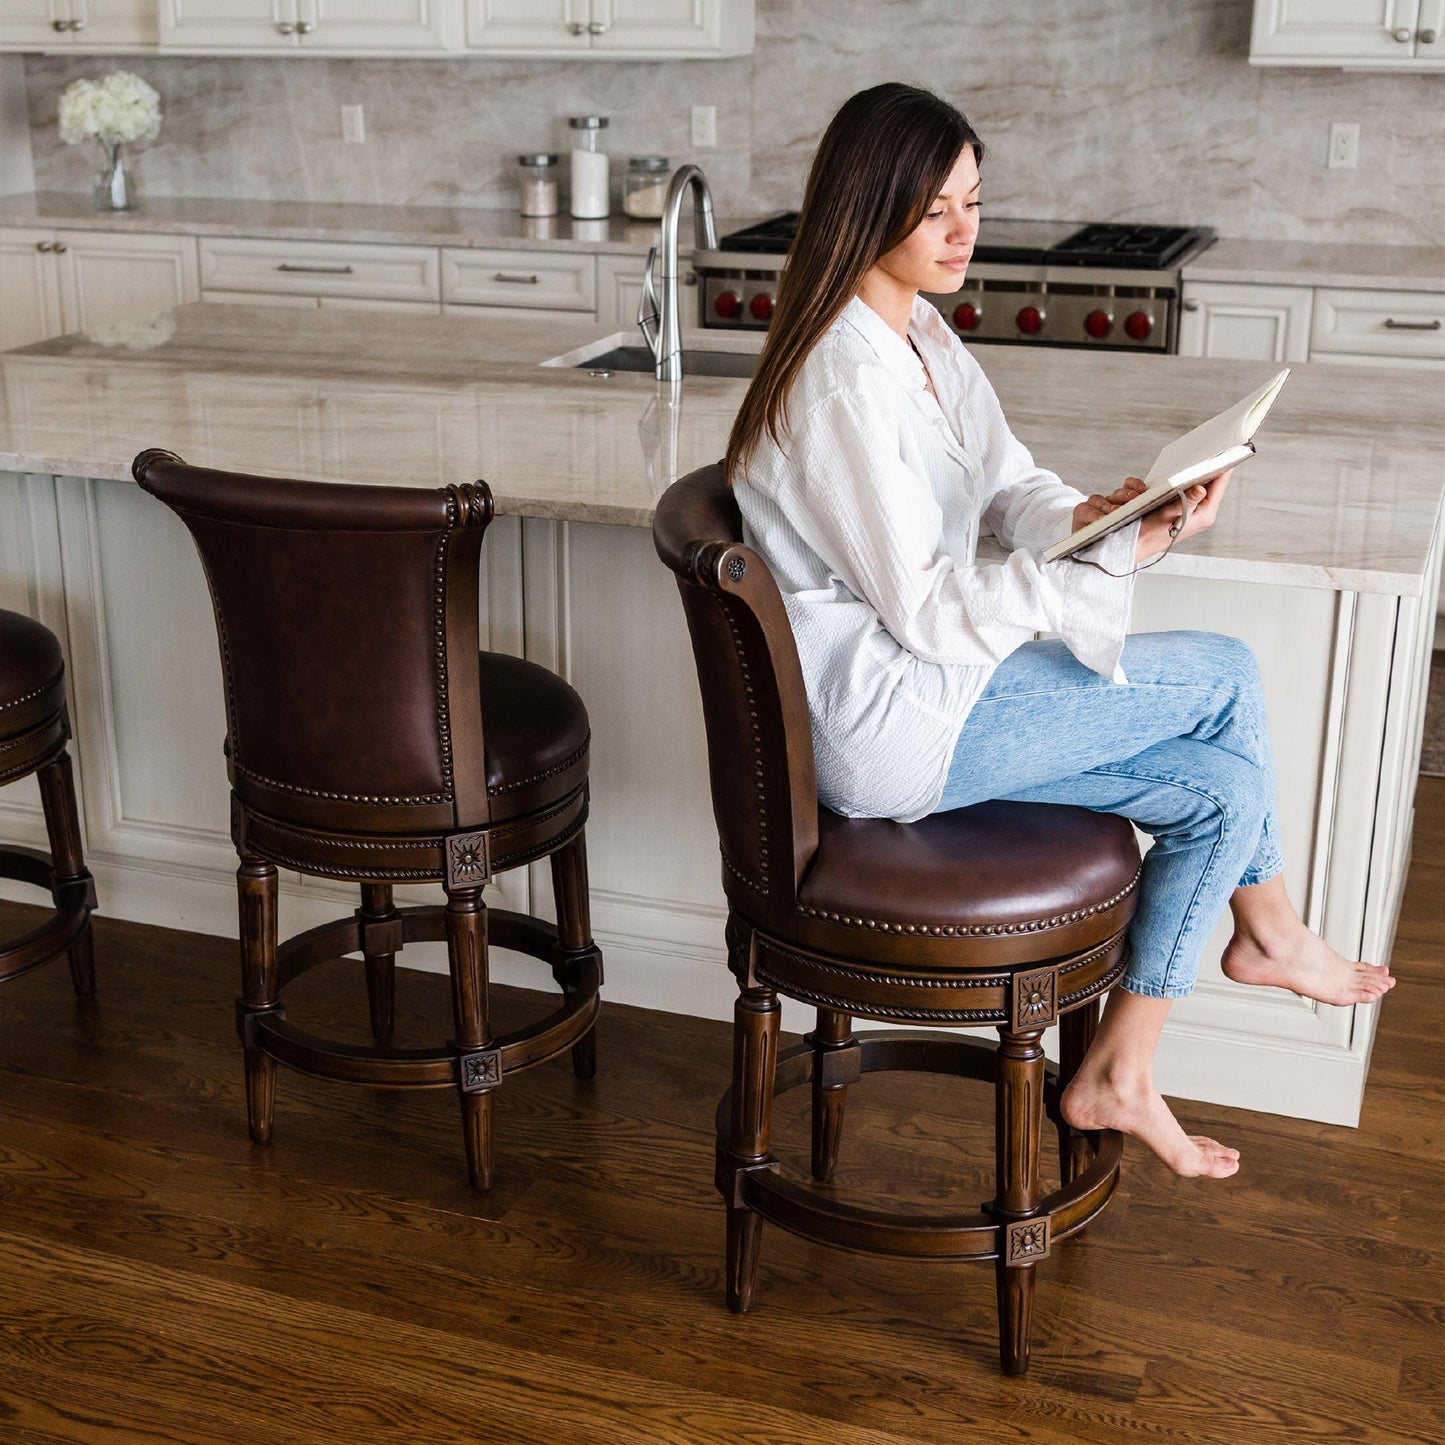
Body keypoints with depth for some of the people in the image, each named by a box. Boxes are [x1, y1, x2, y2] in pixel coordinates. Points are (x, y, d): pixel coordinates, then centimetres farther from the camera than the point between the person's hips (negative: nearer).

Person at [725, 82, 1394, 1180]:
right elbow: (929, 611, -22)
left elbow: (1004, 482, 13)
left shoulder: (923, 335, 9)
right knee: (1225, 676, -3)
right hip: (894, 727, -9)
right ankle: (1269, 931, 24)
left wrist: (1082, 515, -10)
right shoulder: (846, 382, -23)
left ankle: (1118, 1078, 17)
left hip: (927, 680, 9)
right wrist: (1119, 558, -24)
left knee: (1221, 788, 2)